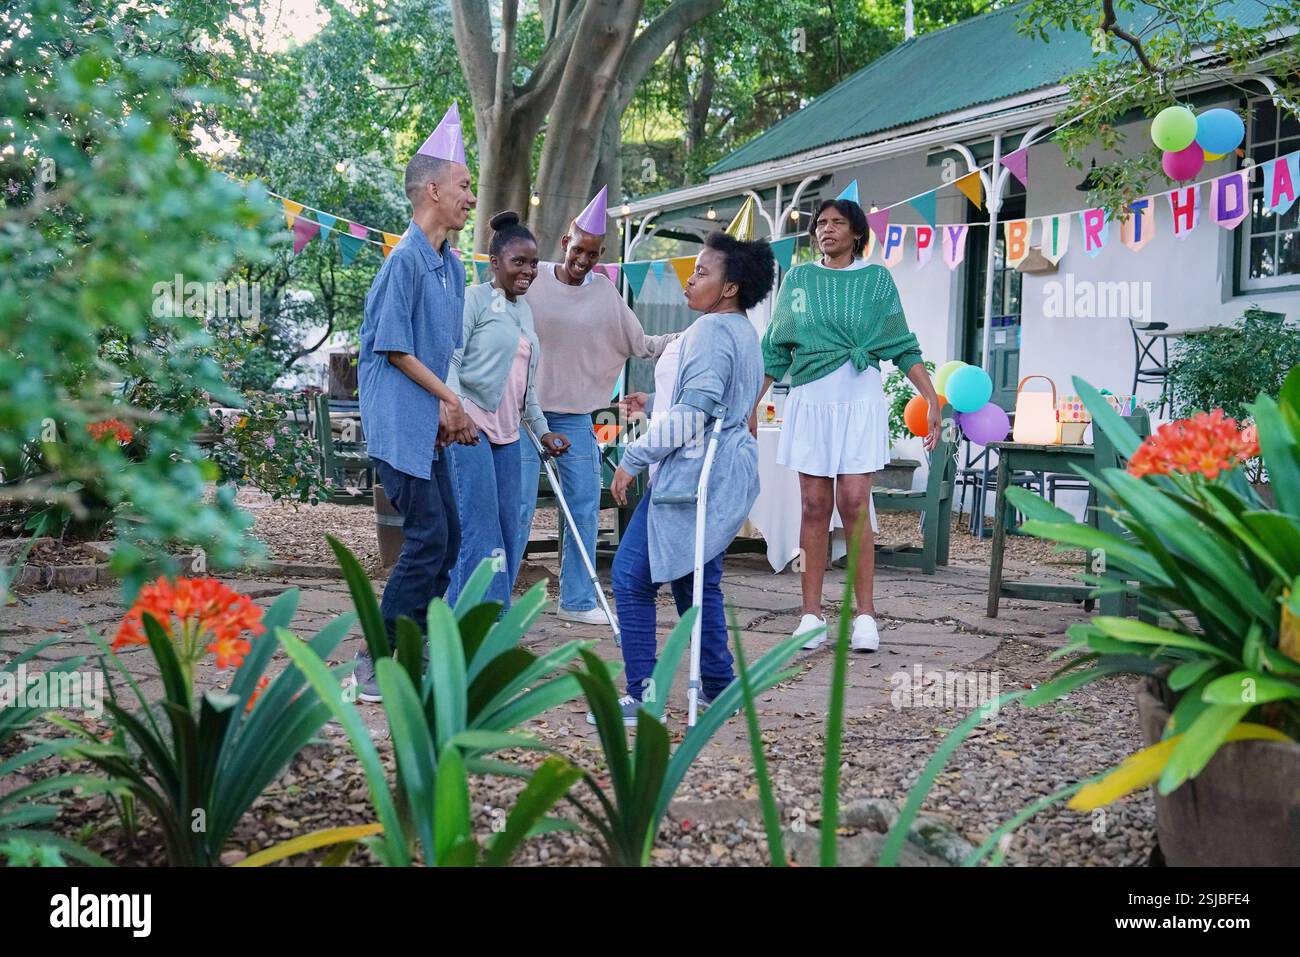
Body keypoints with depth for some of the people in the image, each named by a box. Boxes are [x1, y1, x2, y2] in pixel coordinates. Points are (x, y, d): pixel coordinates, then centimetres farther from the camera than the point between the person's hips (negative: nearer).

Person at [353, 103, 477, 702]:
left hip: (429, 425, 10)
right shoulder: (406, 259, -15)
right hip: (399, 423, -10)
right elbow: (392, 345, -16)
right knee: (428, 539, -10)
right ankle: (376, 664, -2)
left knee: (445, 538, 11)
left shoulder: (451, 265, 14)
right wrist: (449, 397, -10)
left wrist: (452, 406, 8)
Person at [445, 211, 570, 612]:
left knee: (506, 530, 6)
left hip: (507, 432, 8)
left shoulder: (524, 310, 19)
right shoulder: (475, 299, -5)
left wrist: (541, 429, 28)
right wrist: (456, 412, -26)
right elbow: (449, 359, -13)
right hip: (469, 427, -8)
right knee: (479, 530, -12)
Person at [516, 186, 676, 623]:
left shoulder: (605, 293, 4)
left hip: (576, 415, 3)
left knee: (585, 506, 4)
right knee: (520, 506, -3)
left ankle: (577, 600, 15)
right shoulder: (532, 281, -4)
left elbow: (640, 344, 7)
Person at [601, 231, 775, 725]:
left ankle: (643, 695, -7)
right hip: (727, 472, 11)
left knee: (631, 575, -7)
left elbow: (693, 414, -22)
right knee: (696, 580, 18)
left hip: (694, 474, -11)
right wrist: (654, 402, 28)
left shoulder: (711, 330, -15)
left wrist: (633, 458, -17)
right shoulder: (743, 332, 17)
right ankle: (719, 687, 24)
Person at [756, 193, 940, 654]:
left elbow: (903, 347, 6)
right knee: (814, 507, 0)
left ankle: (865, 614, -1)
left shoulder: (876, 279, 7)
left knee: (854, 504, -8)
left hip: (859, 401, -2)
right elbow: (774, 351, 13)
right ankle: (812, 614, 4)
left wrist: (933, 398, -3)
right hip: (810, 402, 2)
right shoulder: (797, 280, 11)